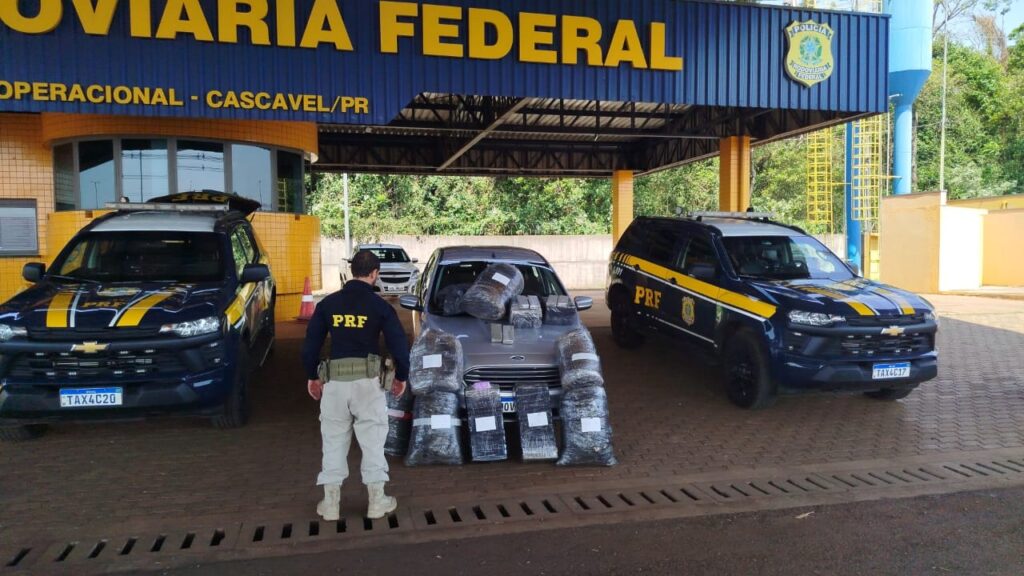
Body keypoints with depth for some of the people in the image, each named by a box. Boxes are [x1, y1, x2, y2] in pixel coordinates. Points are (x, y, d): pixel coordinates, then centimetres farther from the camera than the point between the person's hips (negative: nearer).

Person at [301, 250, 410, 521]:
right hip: (367, 378, -2)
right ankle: (376, 501, 16)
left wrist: (312, 376, 19)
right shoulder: (379, 305, -4)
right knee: (373, 439, 9)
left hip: (335, 379, 2)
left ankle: (331, 503, 17)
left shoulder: (327, 304, 3)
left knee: (334, 439, 12)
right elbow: (398, 343, -4)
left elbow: (311, 343, 7)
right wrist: (401, 377, 11)